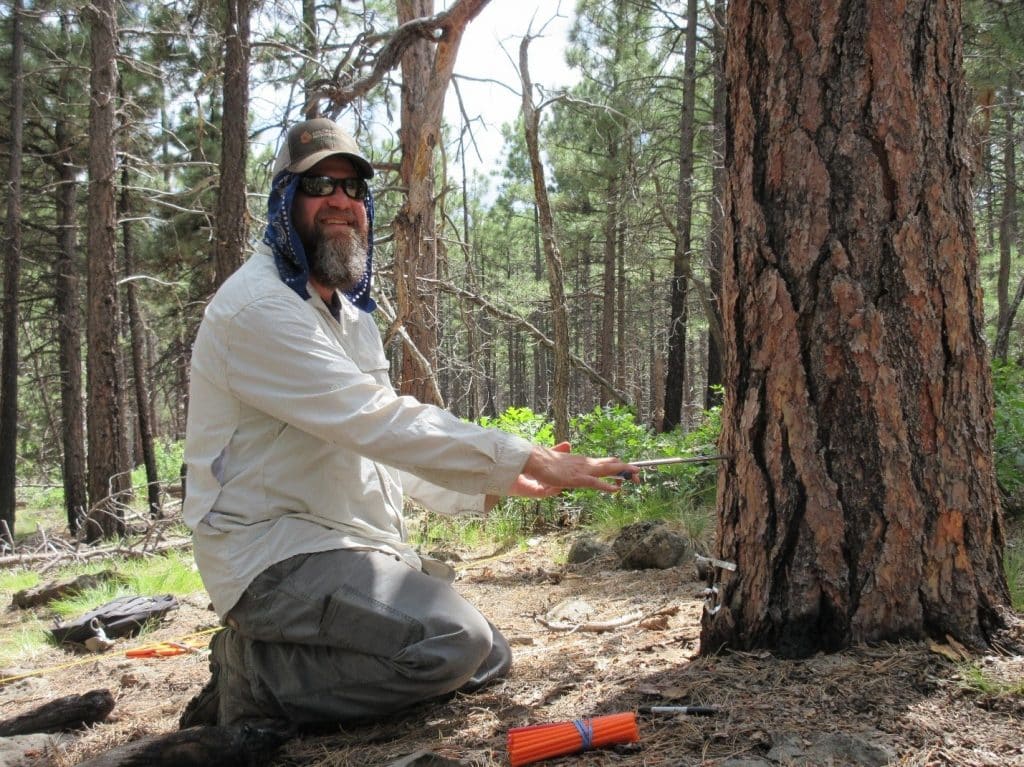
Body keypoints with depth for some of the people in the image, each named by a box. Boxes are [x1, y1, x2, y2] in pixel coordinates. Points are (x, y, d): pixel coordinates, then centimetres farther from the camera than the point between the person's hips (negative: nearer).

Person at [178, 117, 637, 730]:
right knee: (450, 644, -28)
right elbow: (379, 423, -24)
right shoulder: (260, 307, -15)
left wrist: (500, 483, 8)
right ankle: (252, 679, -9)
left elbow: (384, 442, 19)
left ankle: (264, 662, 9)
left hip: (358, 542, 10)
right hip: (277, 551, -10)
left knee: (489, 660, 12)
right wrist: (528, 460, -23)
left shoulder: (350, 312, 18)